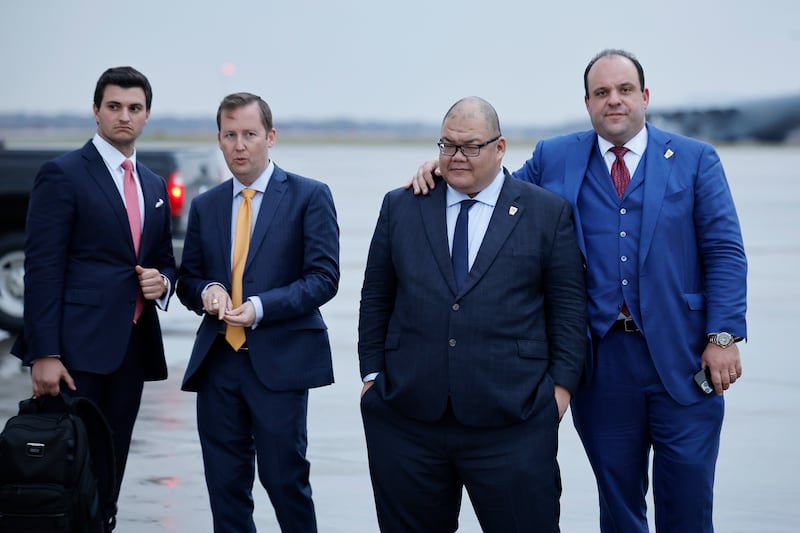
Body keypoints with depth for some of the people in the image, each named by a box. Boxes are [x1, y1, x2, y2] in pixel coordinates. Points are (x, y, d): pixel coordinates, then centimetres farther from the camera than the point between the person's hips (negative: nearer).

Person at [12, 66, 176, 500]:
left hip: (132, 350, 6)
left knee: (108, 473, 7)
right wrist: (43, 354, -17)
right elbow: (42, 269, -9)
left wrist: (162, 281, 1)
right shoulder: (62, 174, -3)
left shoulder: (154, 186, 18)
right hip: (78, 349, -6)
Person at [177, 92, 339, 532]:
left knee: (284, 477, -3)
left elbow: (323, 278, -6)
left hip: (280, 360, -4)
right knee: (225, 482, 7)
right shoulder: (204, 206, 14)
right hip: (218, 360, 4)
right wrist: (206, 291, -7)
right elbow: (187, 279, 17)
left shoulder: (309, 196, 0)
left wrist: (261, 307, -17)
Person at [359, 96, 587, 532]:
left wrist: (561, 383, -3)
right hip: (406, 417, 2)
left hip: (511, 421, -2)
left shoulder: (548, 213, 5)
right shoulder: (400, 208, 11)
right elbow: (376, 299, 14)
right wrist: (373, 374, 7)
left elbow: (568, 307, 4)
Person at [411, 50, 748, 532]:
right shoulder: (555, 159, 8)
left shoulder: (696, 160, 4)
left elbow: (725, 252, -1)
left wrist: (724, 336, -11)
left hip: (682, 360, -1)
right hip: (601, 361, 2)